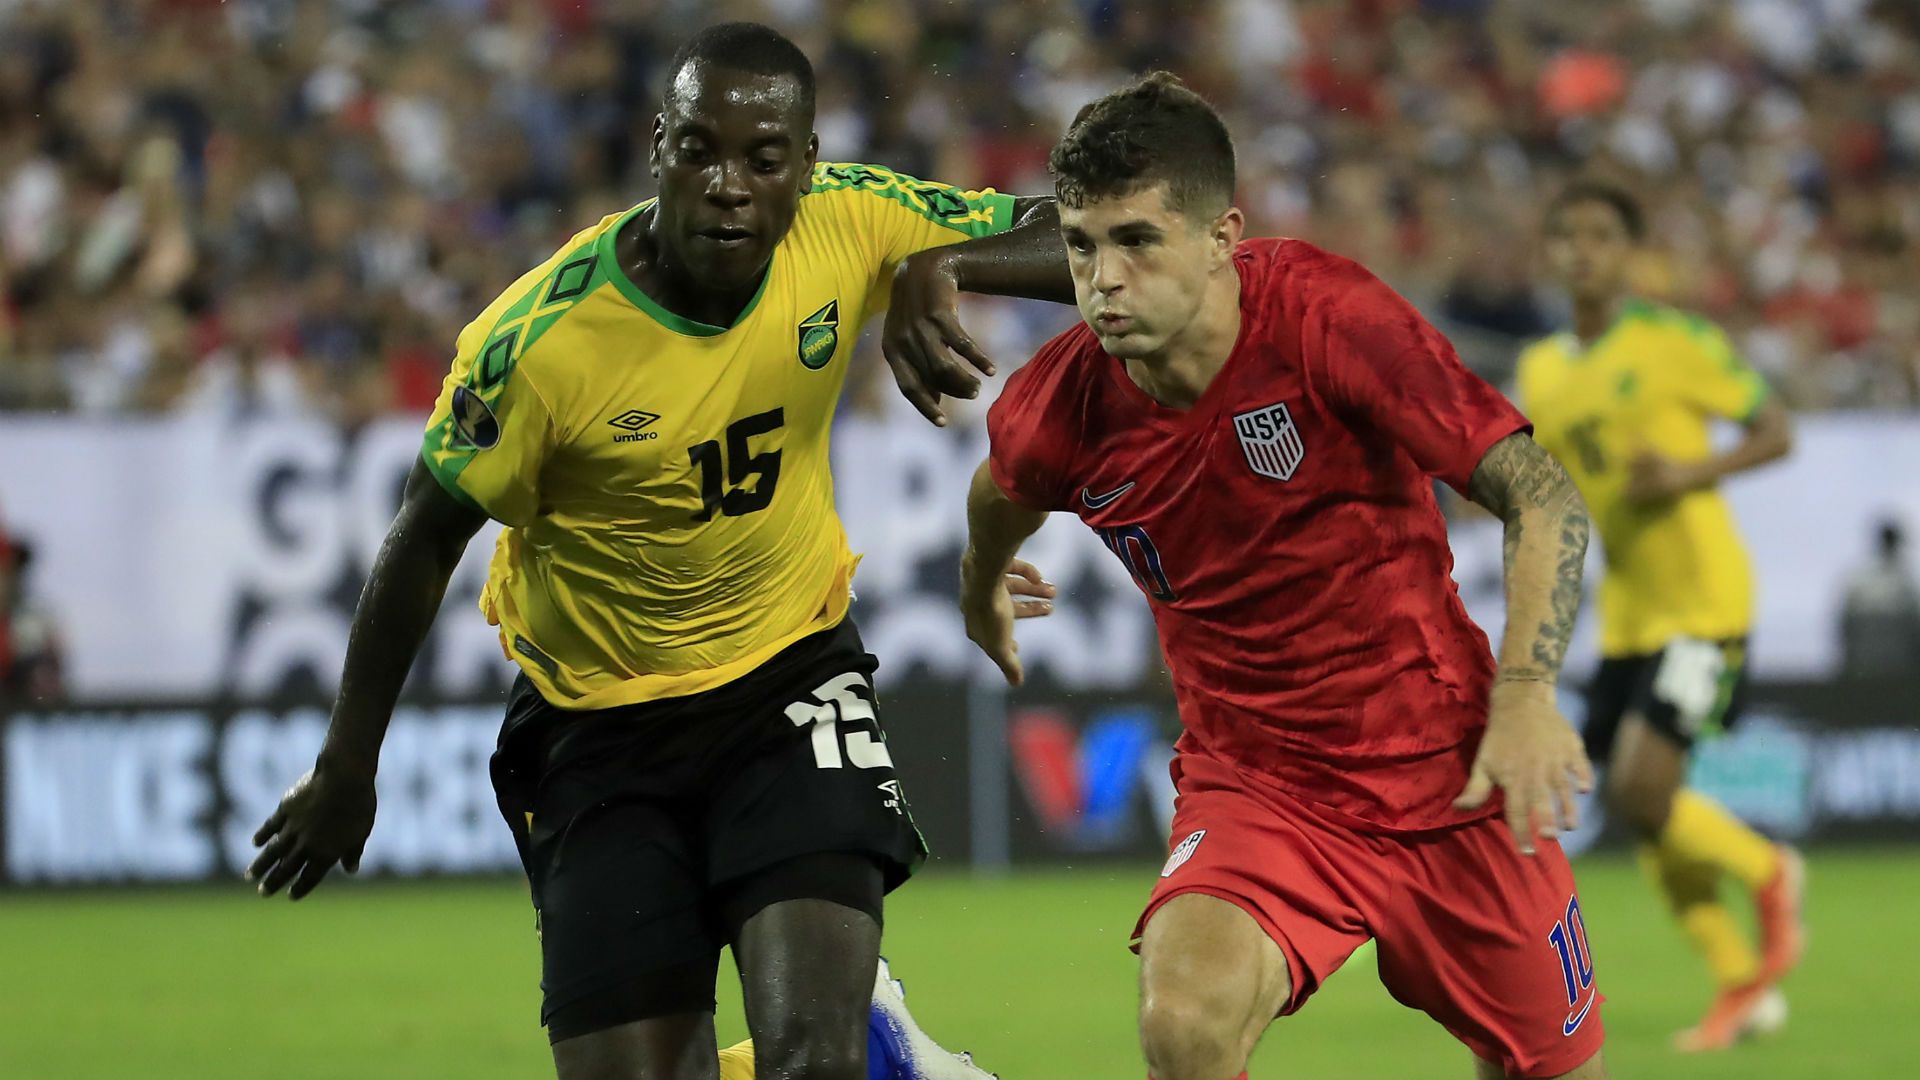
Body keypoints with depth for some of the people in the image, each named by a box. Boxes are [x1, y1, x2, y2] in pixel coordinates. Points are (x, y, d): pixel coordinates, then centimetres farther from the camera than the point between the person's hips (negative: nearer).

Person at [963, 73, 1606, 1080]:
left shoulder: (1327, 315, -20)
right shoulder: (1056, 410, -12)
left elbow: (1543, 496, -18)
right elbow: (1001, 495, 16)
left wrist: (1525, 694, -31)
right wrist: (983, 591, 36)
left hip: (1448, 765, -1)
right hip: (1251, 778, 1)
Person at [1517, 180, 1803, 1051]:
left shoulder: (1674, 340, -7)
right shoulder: (1541, 372, 9)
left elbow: (1775, 430, -3)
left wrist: (1693, 473, -19)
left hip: (1702, 598, -6)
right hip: (1625, 612, 6)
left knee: (1641, 793, -19)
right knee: (1644, 816, 4)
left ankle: (1767, 872, 10)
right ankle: (1742, 984, 19)